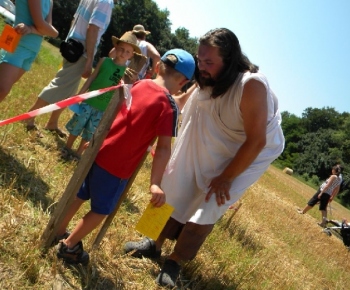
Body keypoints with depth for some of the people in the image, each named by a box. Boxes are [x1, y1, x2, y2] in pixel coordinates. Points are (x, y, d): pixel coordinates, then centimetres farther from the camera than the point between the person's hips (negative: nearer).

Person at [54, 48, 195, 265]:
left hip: (99, 150, 7)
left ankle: (57, 233, 42)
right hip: (118, 166, -7)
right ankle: (69, 246, 27)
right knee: (101, 210, 15)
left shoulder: (139, 84, 4)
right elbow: (164, 148, -23)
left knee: (79, 195, 24)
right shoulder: (169, 105, -16)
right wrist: (155, 183, -25)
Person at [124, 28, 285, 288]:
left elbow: (256, 141, -29)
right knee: (178, 192, 9)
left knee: (208, 208, -6)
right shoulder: (206, 81, -15)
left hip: (250, 155, -5)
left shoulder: (252, 86, -34)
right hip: (207, 150, 6)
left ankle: (175, 262, 13)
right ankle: (155, 244, 29)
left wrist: (226, 177, -22)